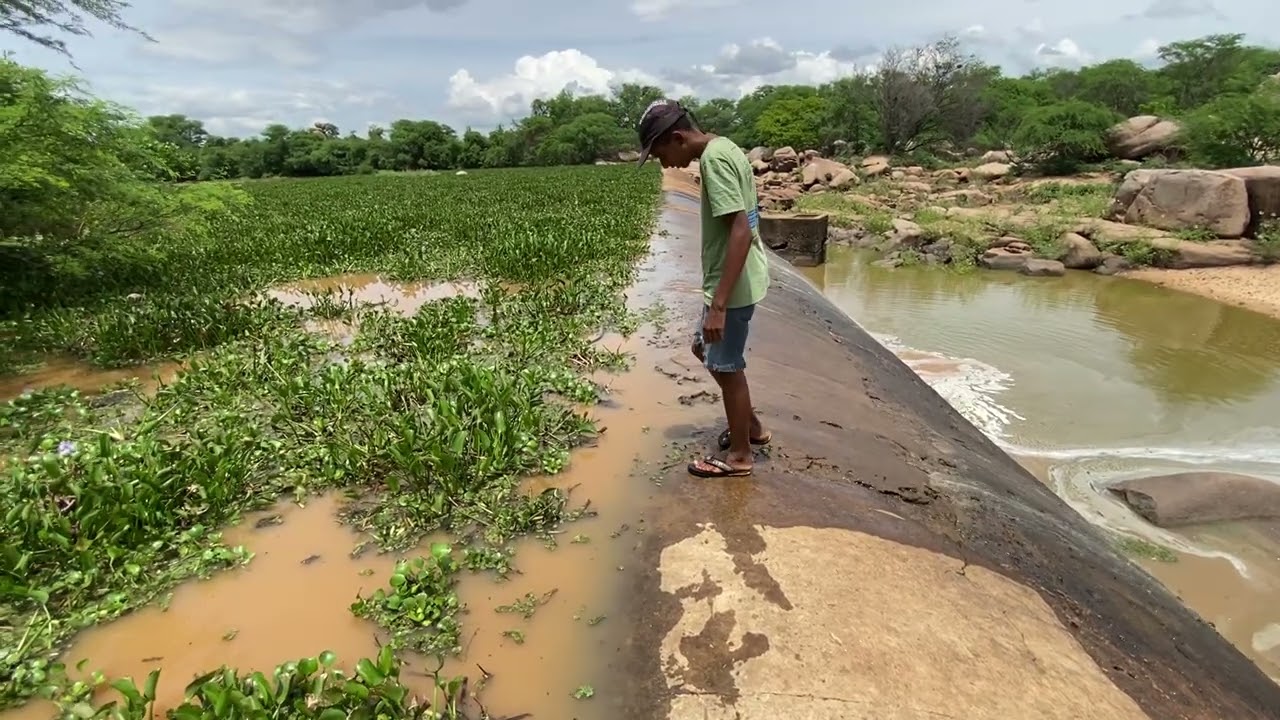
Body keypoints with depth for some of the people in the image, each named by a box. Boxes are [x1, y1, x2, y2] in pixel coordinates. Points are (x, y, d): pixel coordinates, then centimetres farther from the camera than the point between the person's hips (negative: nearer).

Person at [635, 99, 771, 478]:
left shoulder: (714, 158, -20)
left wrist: (718, 303, -29)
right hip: (736, 278, 10)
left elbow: (741, 231, -27)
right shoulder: (724, 148, 11)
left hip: (732, 285, -10)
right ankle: (752, 426, 33)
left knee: (727, 367, 4)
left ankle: (739, 454, 22)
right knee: (704, 347, 22)